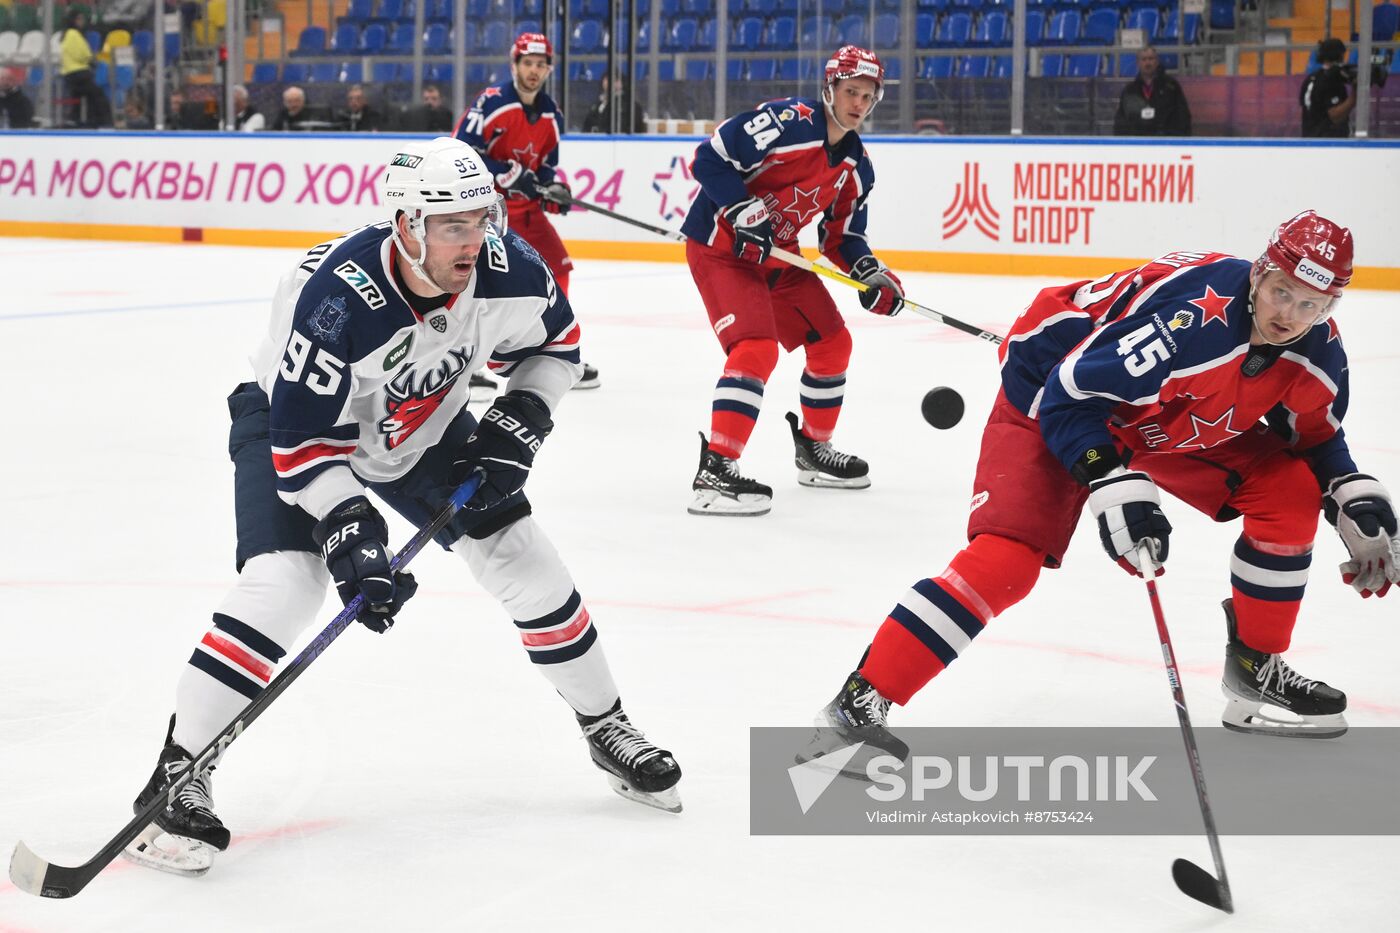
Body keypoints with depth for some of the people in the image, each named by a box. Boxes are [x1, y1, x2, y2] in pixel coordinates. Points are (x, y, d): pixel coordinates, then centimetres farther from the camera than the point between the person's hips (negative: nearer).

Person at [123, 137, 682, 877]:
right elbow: (304, 443, -32)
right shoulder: (337, 301, -39)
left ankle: (606, 729, 21)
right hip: (291, 416, -5)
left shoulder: (508, 270, -24)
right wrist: (350, 537, -40)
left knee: (518, 553, 1)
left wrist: (517, 426, -14)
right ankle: (178, 775, -15)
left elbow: (554, 345, -2)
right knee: (283, 580, -25)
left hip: (421, 424, 5)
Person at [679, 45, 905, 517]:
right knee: (756, 347, -25)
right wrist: (744, 212, -29)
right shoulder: (788, 121, -22)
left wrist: (870, 271, -4)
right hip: (720, 245, -9)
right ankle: (715, 472, -25)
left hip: (777, 253, 9)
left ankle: (814, 450, 32)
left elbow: (842, 234, 13)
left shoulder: (857, 165, 4)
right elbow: (710, 158, -23)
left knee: (832, 343, 13)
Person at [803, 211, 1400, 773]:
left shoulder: (1319, 354, -13)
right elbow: (1071, 394, -34)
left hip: (1171, 420, 8)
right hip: (1049, 400, -8)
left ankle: (1255, 669, 12)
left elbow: (1316, 434, 9)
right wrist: (1114, 484, -40)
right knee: (1007, 557, -24)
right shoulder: (1195, 316, -38)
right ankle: (859, 704, -23)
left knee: (1289, 491, -5)